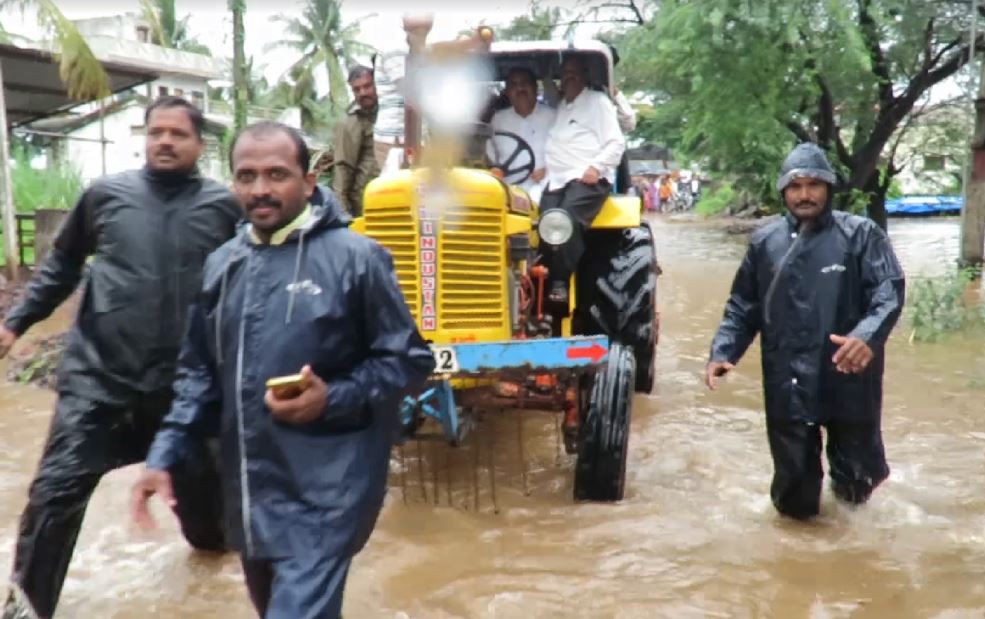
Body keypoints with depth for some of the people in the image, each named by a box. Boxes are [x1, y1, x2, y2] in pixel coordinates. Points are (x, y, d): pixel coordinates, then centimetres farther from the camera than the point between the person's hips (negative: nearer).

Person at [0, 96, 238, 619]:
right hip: (97, 375, 0)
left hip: (185, 381, 0)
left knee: (198, 478, 18)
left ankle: (209, 536, 50)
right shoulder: (106, 194, 2)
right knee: (56, 490, -4)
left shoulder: (225, 207, -2)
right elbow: (62, 265, 12)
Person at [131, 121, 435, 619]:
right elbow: (200, 371, 14)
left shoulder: (355, 257, -10)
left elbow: (409, 360, -6)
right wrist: (164, 455, 4)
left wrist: (334, 399, -20)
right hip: (248, 485, 6)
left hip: (326, 489, -6)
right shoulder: (222, 265, 8)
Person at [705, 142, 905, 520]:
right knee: (794, 502, 8)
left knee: (856, 482, 14)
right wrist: (723, 352, -3)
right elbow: (743, 306, 11)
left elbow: (889, 291, -13)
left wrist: (868, 336, -32)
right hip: (788, 383, 2)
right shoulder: (765, 242, 7)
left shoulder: (861, 235, -2)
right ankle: (797, 499, 42)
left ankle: (852, 477, 49)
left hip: (848, 378, -2)